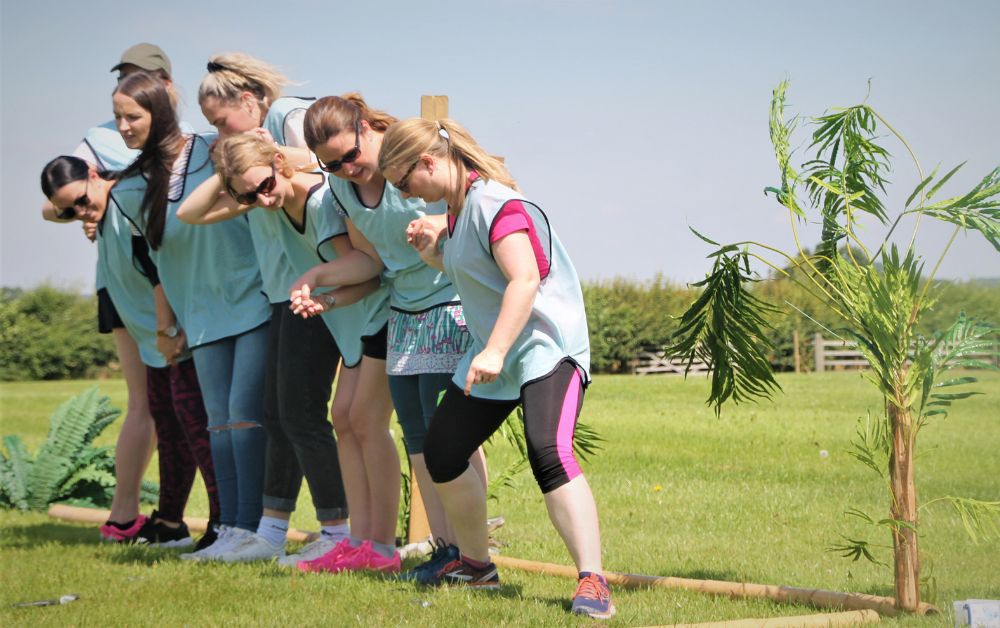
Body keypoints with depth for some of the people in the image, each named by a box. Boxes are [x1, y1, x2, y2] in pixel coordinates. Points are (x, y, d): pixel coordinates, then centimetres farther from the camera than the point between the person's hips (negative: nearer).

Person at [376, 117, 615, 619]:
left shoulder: (495, 203, -19)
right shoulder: (456, 208, 10)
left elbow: (524, 279, -29)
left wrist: (494, 352, -35)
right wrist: (432, 249, 6)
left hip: (547, 348, -10)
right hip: (492, 356, 10)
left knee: (548, 453, -29)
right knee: (441, 454, 12)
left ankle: (592, 582, -29)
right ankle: (476, 564, 30)